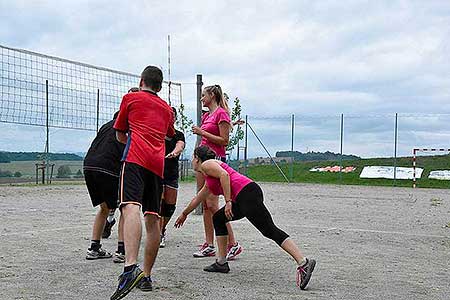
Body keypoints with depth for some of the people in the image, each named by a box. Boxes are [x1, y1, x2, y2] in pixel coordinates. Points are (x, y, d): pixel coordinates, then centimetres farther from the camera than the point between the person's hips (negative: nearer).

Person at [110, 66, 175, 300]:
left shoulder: (130, 98, 17)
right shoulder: (167, 108, 29)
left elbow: (120, 136, 24)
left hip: (135, 158, -5)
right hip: (158, 163, 5)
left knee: (131, 207, -23)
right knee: (153, 218, 8)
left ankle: (131, 268, -44)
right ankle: (146, 276, 13)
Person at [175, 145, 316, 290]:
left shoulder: (206, 164, 8)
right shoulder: (208, 180, 35)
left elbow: (224, 174, -12)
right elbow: (197, 199, 50)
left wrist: (228, 201, -15)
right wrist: (184, 214, 64)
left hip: (247, 192, -10)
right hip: (243, 198, 10)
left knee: (269, 230, -17)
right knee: (218, 219, 21)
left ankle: (303, 262, -27)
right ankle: (221, 263, 21)